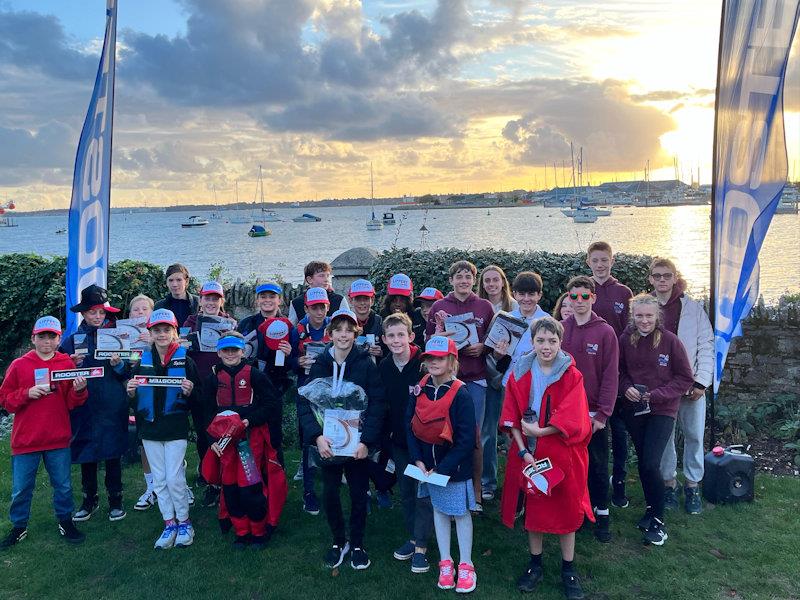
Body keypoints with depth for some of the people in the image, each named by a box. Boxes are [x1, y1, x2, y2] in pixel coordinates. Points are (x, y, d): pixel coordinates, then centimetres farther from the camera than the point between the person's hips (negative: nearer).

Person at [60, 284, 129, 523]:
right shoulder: (72, 341, 5)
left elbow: (127, 375, 3)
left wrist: (118, 365, -17)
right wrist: (73, 365, -12)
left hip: (112, 406, -1)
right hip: (84, 405, 1)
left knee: (113, 453, 4)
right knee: (86, 453, 8)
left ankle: (115, 500, 17)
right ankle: (89, 499, 24)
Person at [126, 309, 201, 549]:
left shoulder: (184, 360, -4)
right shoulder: (142, 361, 5)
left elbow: (197, 398, -2)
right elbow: (134, 400, 11)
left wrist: (189, 392, -23)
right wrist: (131, 393, -11)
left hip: (175, 428, -4)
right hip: (149, 428, 4)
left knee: (174, 478, -3)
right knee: (159, 480, 9)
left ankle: (184, 523, 16)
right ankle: (169, 525, 22)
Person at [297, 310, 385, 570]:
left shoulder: (366, 364, -7)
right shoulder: (319, 365, -2)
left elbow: (377, 404, -9)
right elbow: (303, 402, -5)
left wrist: (366, 440, -17)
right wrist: (317, 436, -17)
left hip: (358, 443, -1)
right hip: (328, 442, 1)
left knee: (359, 494, 8)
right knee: (329, 494, 7)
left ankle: (357, 545, 29)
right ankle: (338, 541, 30)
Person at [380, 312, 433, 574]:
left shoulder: (424, 364, -17)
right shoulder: (383, 367, -1)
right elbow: (382, 406, 8)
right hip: (399, 440, 5)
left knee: (424, 492, 3)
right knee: (405, 491, 16)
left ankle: (421, 547, 15)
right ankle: (413, 537, 33)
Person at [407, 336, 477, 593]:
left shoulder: (461, 395, -18)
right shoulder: (420, 389, -3)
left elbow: (466, 441, -18)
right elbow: (410, 426, 1)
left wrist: (442, 469, -18)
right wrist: (418, 461, -10)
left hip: (455, 466, -4)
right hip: (428, 465, 5)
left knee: (460, 513, 8)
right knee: (439, 509, 15)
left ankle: (465, 565, 24)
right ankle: (445, 562, 30)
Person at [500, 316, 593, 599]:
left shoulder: (572, 376, -8)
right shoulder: (519, 374, -2)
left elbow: (571, 420, -16)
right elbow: (512, 418, -4)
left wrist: (538, 431, -19)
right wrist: (523, 451, -12)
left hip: (563, 455, -2)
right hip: (529, 453, 2)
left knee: (565, 509, 9)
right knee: (534, 509, 12)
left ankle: (568, 569, 26)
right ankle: (535, 565, 30)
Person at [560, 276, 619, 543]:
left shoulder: (605, 332, -6)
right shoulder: (558, 330, 2)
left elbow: (611, 375, -7)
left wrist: (603, 414, -11)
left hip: (593, 413, -2)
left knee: (598, 465, 8)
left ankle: (602, 514, 22)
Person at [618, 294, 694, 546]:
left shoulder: (670, 341, -11)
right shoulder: (625, 339, -4)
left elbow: (685, 378, -5)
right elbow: (619, 371, 9)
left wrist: (656, 395, -16)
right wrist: (627, 387, -11)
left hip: (662, 410, -3)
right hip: (633, 409, 3)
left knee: (651, 464, -12)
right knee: (642, 462, 13)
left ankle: (658, 521, 4)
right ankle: (651, 508, 33)